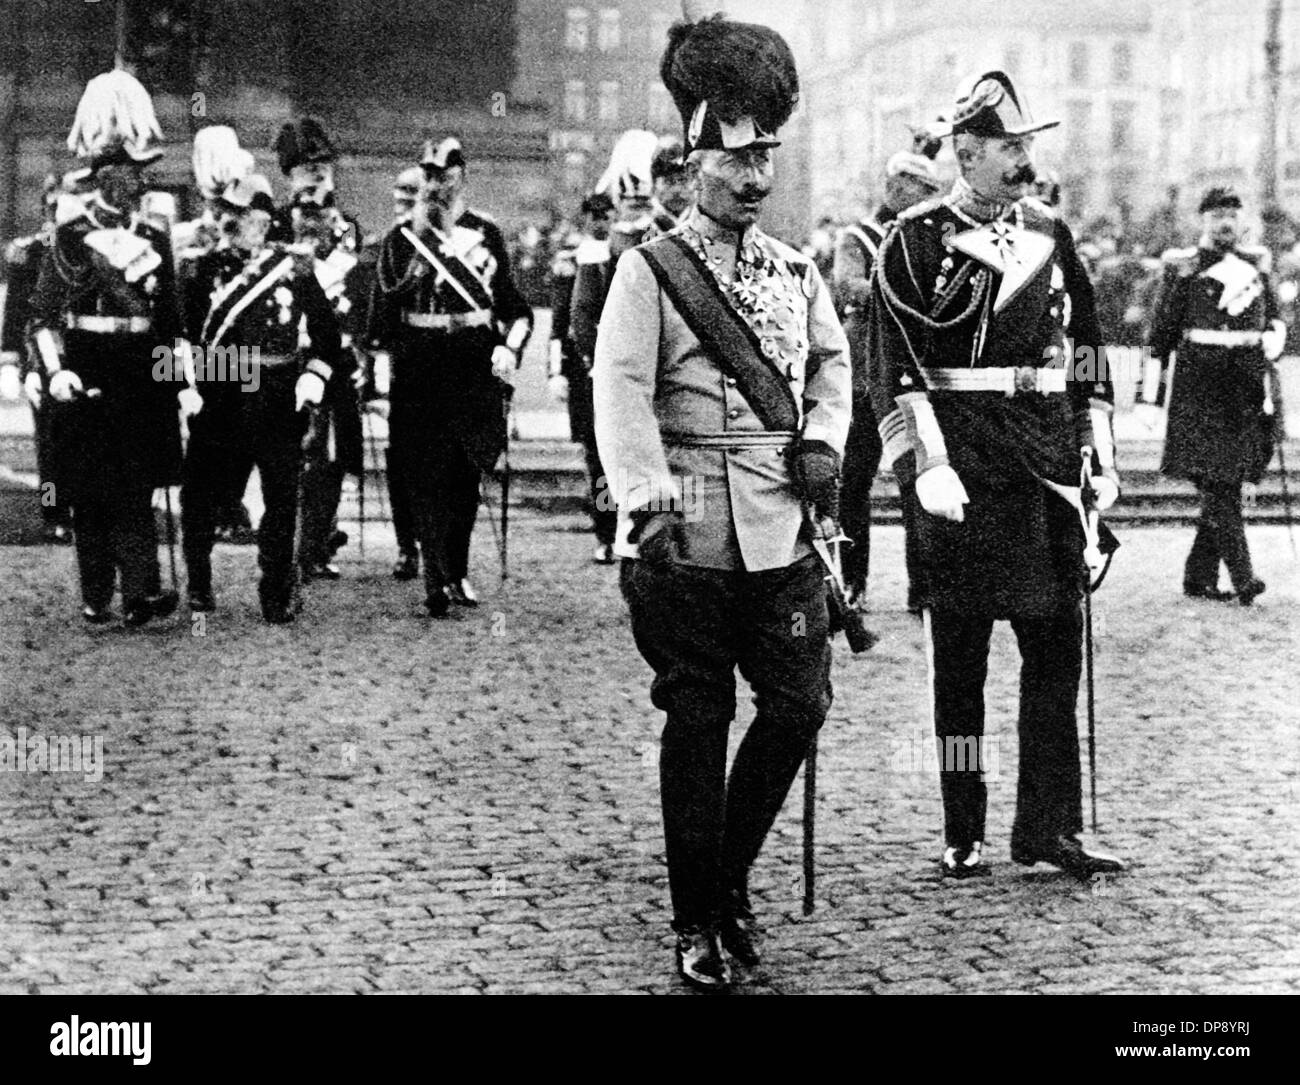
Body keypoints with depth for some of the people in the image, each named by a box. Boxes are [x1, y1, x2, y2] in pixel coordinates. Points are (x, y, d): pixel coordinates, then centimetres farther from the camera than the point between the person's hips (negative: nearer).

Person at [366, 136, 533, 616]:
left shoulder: (486, 234, 10)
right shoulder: (402, 237, 6)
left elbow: (513, 304, 14)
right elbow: (385, 303, -3)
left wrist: (509, 348, -2)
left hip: (475, 365, 1)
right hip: (419, 371, -1)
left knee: (467, 473, 5)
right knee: (427, 476, -5)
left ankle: (455, 570, 22)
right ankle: (439, 579, -4)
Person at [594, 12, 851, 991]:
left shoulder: (798, 270, 14)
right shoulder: (650, 270, -3)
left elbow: (832, 361, 22)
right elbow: (621, 390, -12)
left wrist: (822, 440, 1)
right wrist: (648, 502, -24)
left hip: (784, 531, 5)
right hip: (691, 534, -4)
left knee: (799, 707, 2)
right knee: (698, 725, 2)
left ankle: (730, 878, 24)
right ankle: (697, 923, 14)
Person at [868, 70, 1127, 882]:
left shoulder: (1051, 236, 12)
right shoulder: (917, 242, -4)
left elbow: (1086, 352, 17)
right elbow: (896, 367, -10)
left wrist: (1101, 457, 10)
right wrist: (928, 469, -19)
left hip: (1048, 462, 5)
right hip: (964, 466, -5)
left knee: (1059, 642, 4)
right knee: (959, 655, 3)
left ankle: (1049, 827, 13)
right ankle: (964, 837, 11)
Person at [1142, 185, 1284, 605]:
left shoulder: (1255, 263, 14)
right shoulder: (1183, 267, 2)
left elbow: (1274, 318, 21)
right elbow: (1163, 328, 4)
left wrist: (1274, 339, -2)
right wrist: (1152, 384, 1)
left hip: (1247, 381, 5)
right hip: (1201, 381, -5)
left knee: (1225, 485, 7)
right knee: (1218, 484, -12)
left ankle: (1200, 576, 15)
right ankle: (1242, 577, -17)